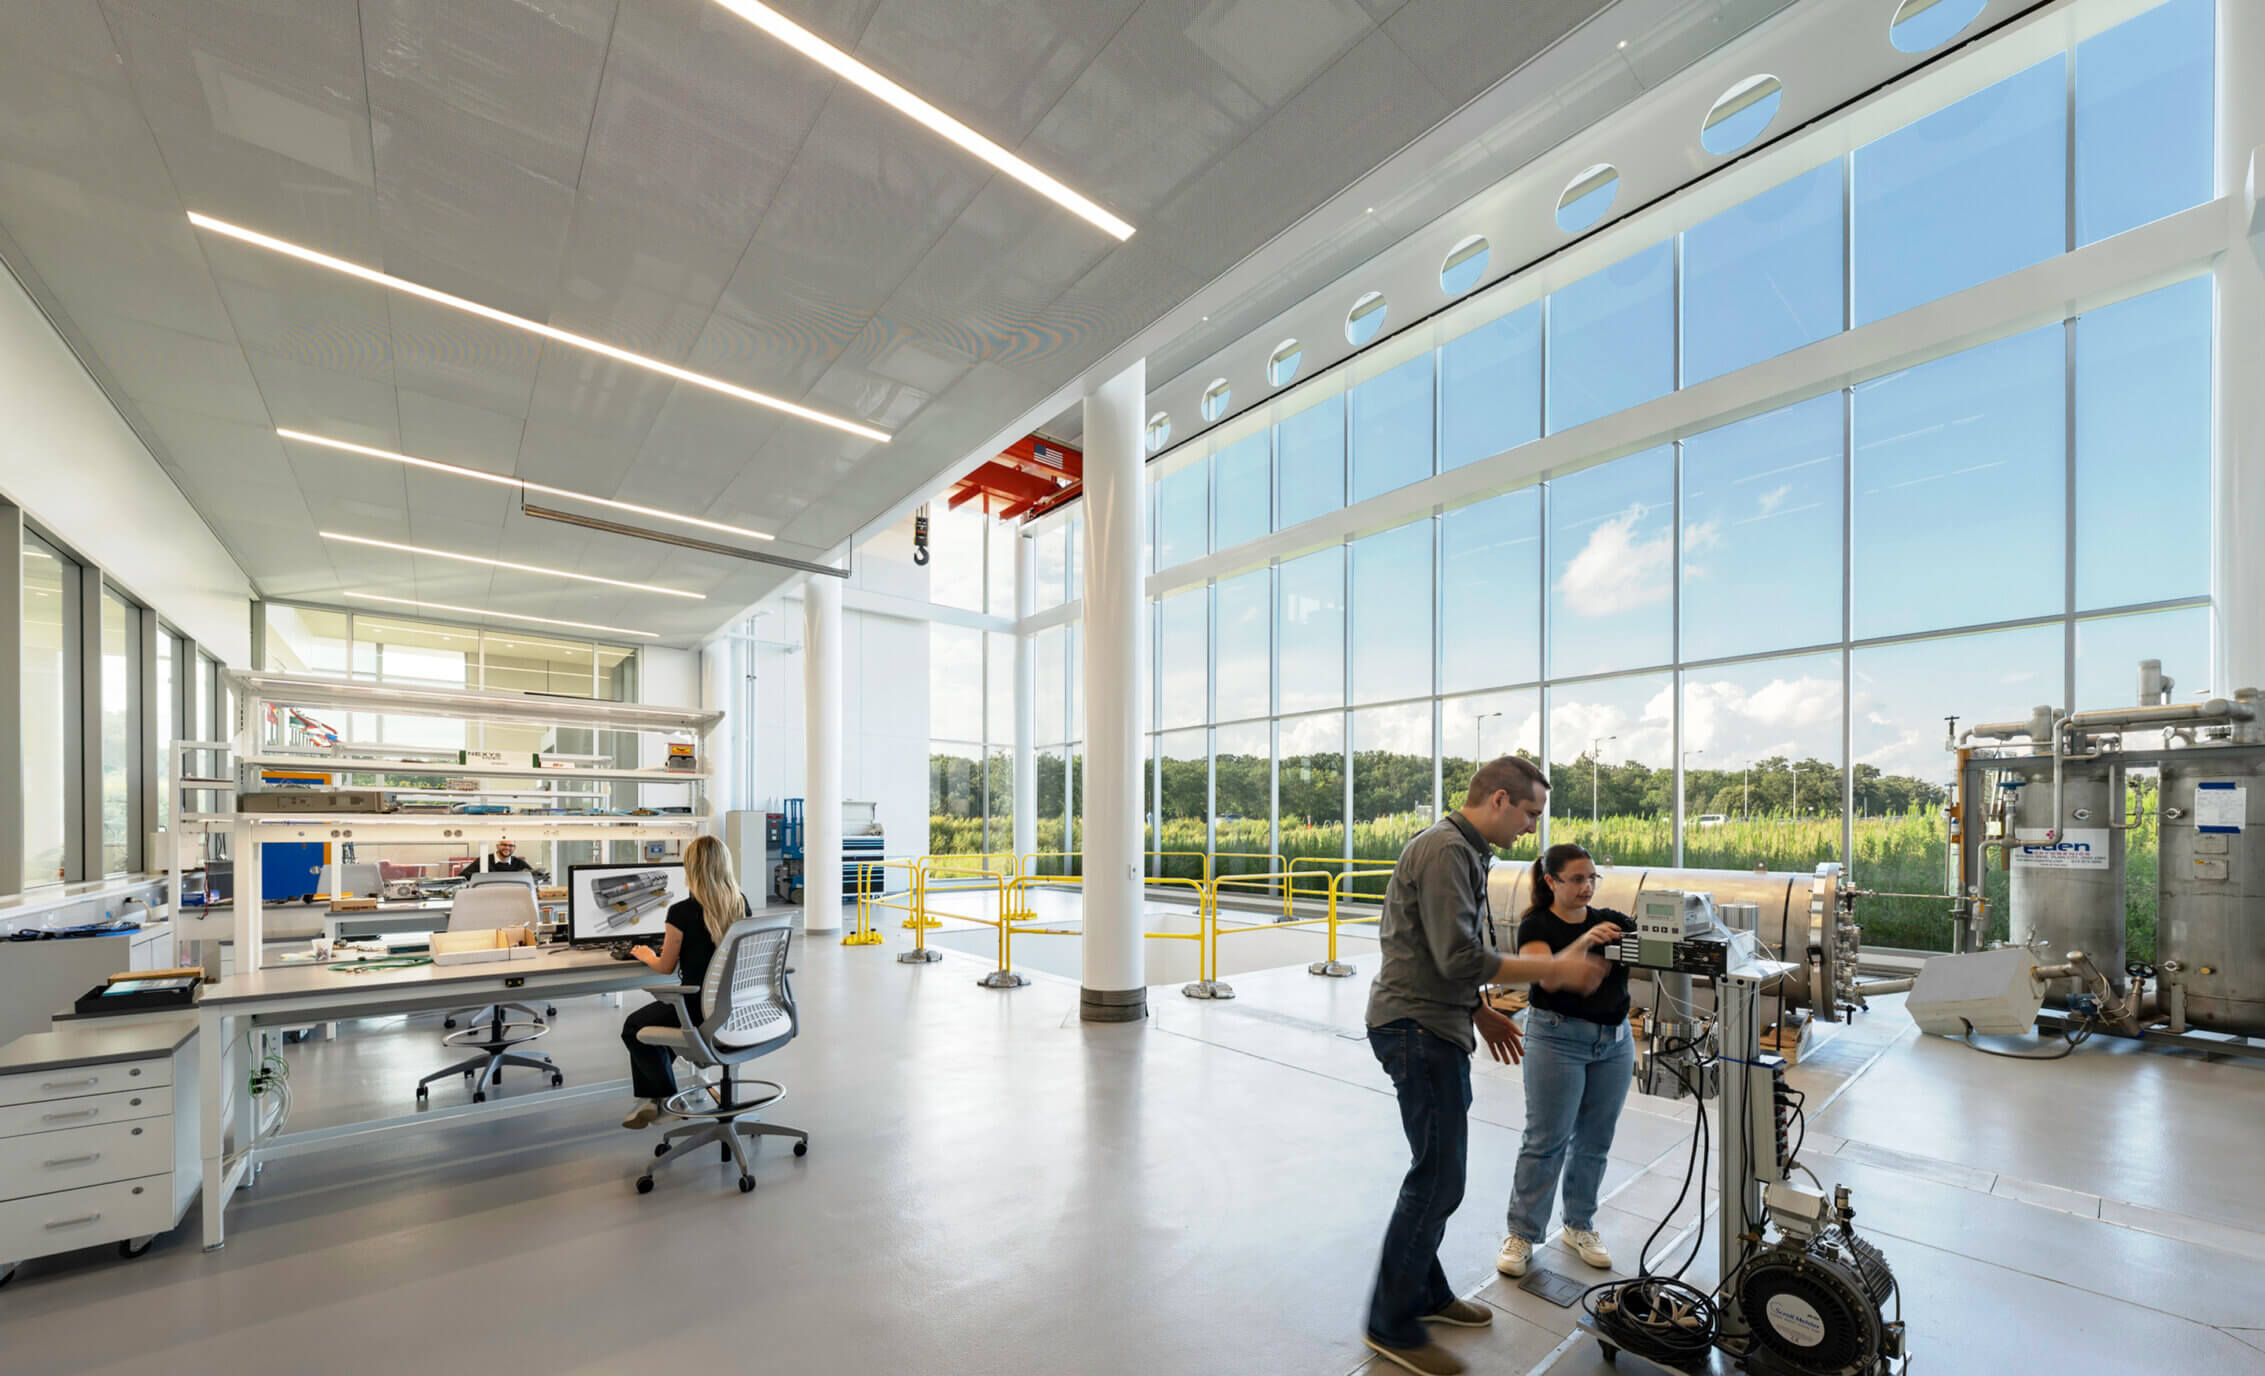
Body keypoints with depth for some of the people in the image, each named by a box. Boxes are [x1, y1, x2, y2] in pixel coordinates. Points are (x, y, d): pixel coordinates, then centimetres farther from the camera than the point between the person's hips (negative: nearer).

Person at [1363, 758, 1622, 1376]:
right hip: (1417, 1029, -10)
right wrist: (1555, 967, -18)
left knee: (1438, 1170, 18)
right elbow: (1459, 958, -25)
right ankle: (1393, 1325, 12)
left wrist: (1479, 1011, 19)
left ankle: (1424, 1292, 33)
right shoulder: (1445, 850, -19)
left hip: (1434, 1028, 10)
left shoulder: (1465, 851, 15)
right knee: (1438, 1178, -3)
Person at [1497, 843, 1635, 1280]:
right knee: (1546, 1139, -1)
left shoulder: (1610, 920, 7)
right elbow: (1549, 977, -21)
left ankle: (1580, 1226, 31)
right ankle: (1522, 1233, 12)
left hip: (1614, 1039, 5)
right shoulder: (1536, 925, -7)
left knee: (1595, 1139, 13)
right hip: (1558, 1038, -5)